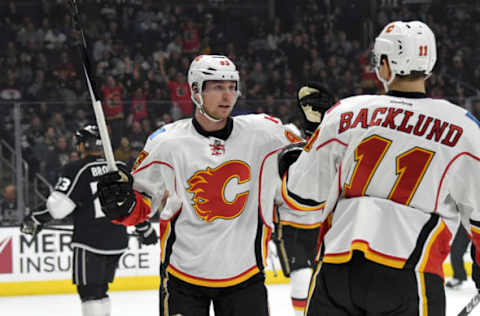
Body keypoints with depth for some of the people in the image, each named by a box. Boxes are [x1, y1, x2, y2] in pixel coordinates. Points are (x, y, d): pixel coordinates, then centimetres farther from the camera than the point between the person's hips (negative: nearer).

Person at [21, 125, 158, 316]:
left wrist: (35, 219, -1)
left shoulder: (77, 170, -10)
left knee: (90, 291, -4)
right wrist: (145, 229, 30)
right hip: (117, 242, 6)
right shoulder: (120, 169, 8)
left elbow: (58, 205, -16)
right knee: (100, 289, 18)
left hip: (90, 243, -6)